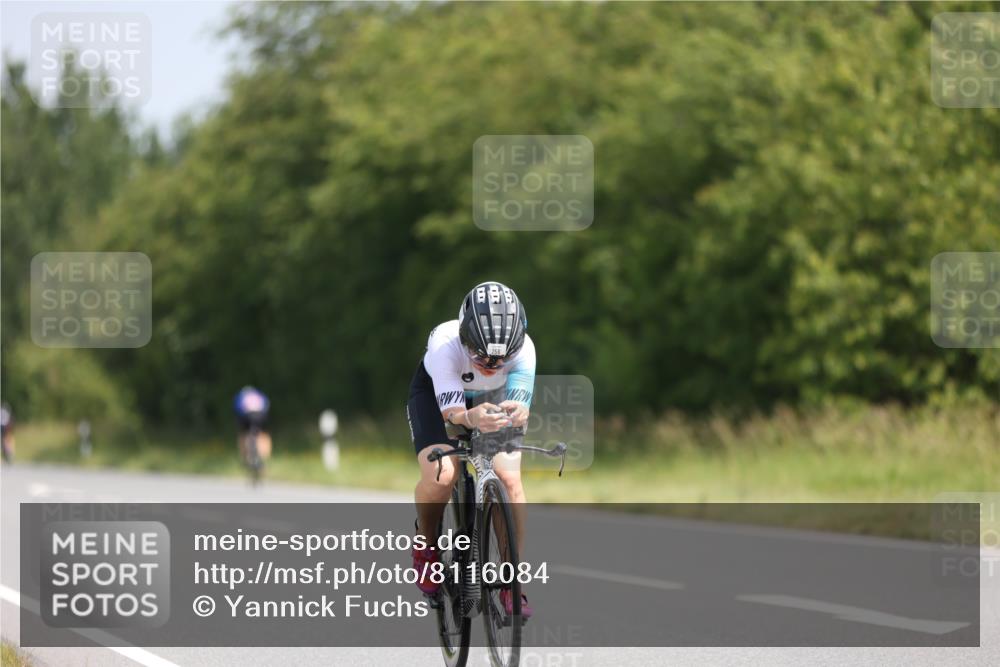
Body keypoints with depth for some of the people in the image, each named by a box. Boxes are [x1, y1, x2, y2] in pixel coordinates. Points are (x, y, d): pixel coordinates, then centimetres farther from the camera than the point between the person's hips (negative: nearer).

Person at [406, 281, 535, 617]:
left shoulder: (523, 348, -36)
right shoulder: (445, 344, -41)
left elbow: (520, 406, -43)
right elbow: (451, 411, -45)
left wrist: (517, 413, -68)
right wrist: (472, 418, -68)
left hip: (493, 399, 2)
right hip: (437, 392, -2)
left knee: (509, 479, -19)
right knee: (440, 474, -27)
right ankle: (426, 542, 4)